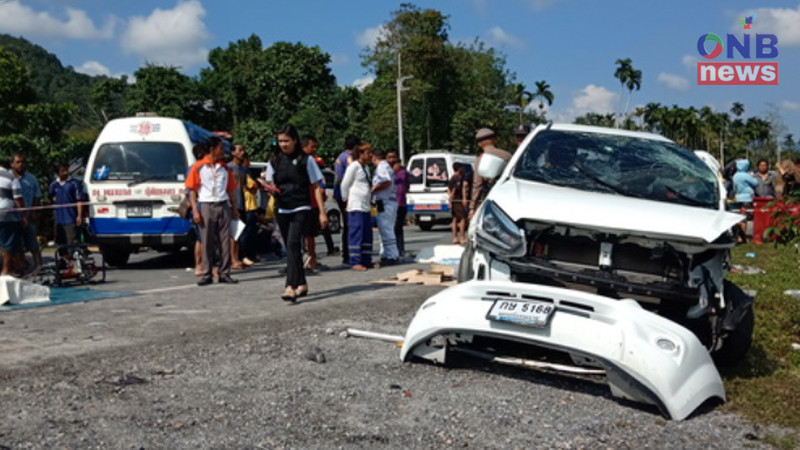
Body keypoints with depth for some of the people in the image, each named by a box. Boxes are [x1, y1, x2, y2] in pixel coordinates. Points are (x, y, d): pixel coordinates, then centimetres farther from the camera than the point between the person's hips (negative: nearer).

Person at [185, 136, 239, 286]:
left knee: (225, 241, 2)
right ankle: (206, 274, 7)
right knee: (207, 242, 1)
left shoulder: (225, 168, 11)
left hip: (223, 206, 3)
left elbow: (230, 189, 13)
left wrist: (234, 208, 6)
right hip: (206, 206, -3)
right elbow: (192, 190, -1)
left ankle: (224, 274, 8)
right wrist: (195, 210, -9)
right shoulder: (198, 167, 0)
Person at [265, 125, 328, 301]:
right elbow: (270, 184, 15)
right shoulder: (274, 161, 10)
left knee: (293, 244, -19)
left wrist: (322, 212, -3)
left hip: (301, 209, -4)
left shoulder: (306, 160, 1)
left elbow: (316, 187, 2)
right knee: (291, 247, 10)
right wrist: (271, 188, -10)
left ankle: (291, 287, -27)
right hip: (282, 210, 5)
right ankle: (302, 284, 22)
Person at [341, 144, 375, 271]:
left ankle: (366, 260, 13)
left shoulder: (365, 167, 18)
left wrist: (370, 202, 15)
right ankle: (355, 262, -9)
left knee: (367, 235, 8)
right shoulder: (354, 166, -7)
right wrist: (346, 200, -3)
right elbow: (345, 185, -7)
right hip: (356, 206, -9)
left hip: (366, 206, 9)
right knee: (356, 234, -9)